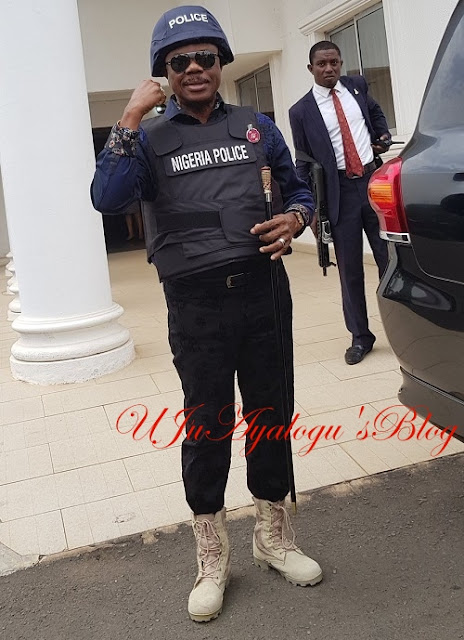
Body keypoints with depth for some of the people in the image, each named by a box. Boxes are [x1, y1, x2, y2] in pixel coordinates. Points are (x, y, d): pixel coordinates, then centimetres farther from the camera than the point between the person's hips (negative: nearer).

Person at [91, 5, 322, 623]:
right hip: (196, 305, -2)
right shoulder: (150, 138, 4)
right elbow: (106, 198, -13)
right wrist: (130, 118, -15)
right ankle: (212, 558, 25)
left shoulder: (257, 126, 10)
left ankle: (274, 537, 34)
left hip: (264, 290, 3)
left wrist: (295, 218, -4)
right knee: (206, 428, 5)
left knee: (270, 417, 12)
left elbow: (298, 187, 18)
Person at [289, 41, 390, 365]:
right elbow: (303, 163, 3)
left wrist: (383, 137, 10)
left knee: (390, 257, 3)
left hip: (375, 179, 2)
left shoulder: (357, 85, 8)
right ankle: (360, 336, 16)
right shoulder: (302, 111, 0)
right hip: (340, 190, -2)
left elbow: (376, 111, 29)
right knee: (350, 267, 4)